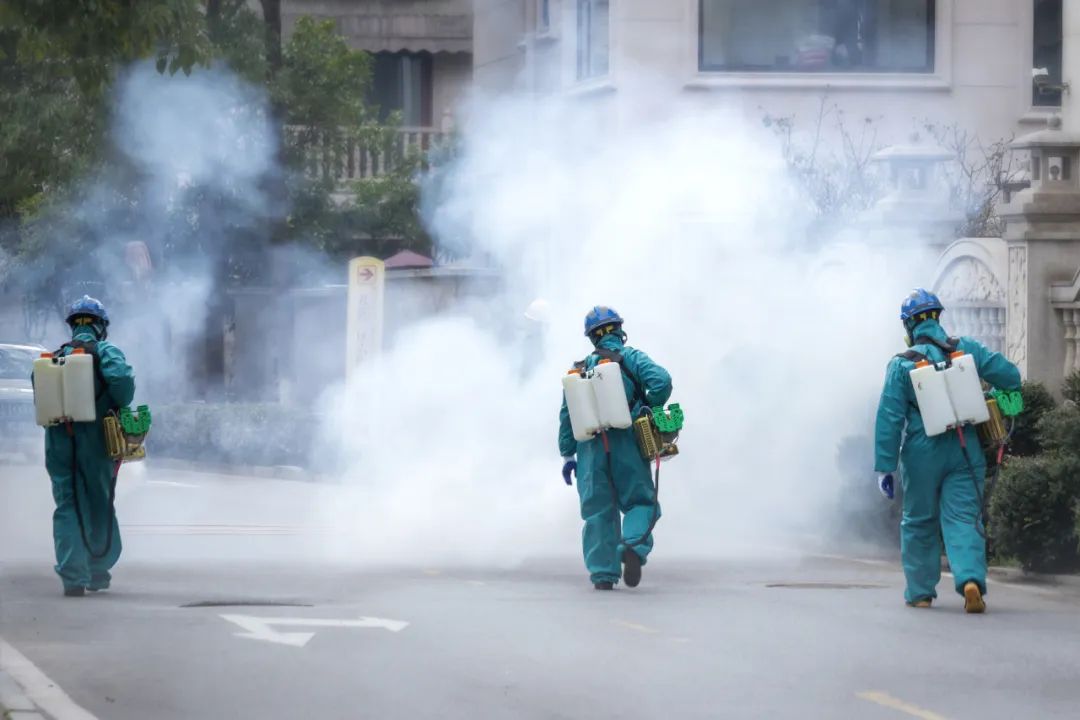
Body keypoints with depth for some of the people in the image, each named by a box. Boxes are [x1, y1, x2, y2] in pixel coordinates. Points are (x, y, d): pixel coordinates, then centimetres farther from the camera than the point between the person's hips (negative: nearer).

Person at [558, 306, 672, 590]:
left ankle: (602, 573, 3)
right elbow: (661, 381, -15)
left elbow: (567, 415, 12)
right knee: (640, 502, 5)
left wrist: (567, 455, 17)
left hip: (590, 449, 3)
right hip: (626, 444, -3)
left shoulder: (580, 370, 13)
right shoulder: (631, 358, 2)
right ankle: (634, 546, -23)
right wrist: (650, 410, 2)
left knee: (598, 512, 8)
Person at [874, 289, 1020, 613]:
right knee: (963, 520, -1)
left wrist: (885, 467, -6)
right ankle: (970, 579, -25)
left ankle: (920, 592, 20)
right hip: (964, 453, 1)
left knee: (919, 523, 15)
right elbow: (1009, 376, -1)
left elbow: (889, 419, -9)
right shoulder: (966, 349, 0)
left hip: (922, 455, -1)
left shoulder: (902, 364, -6)